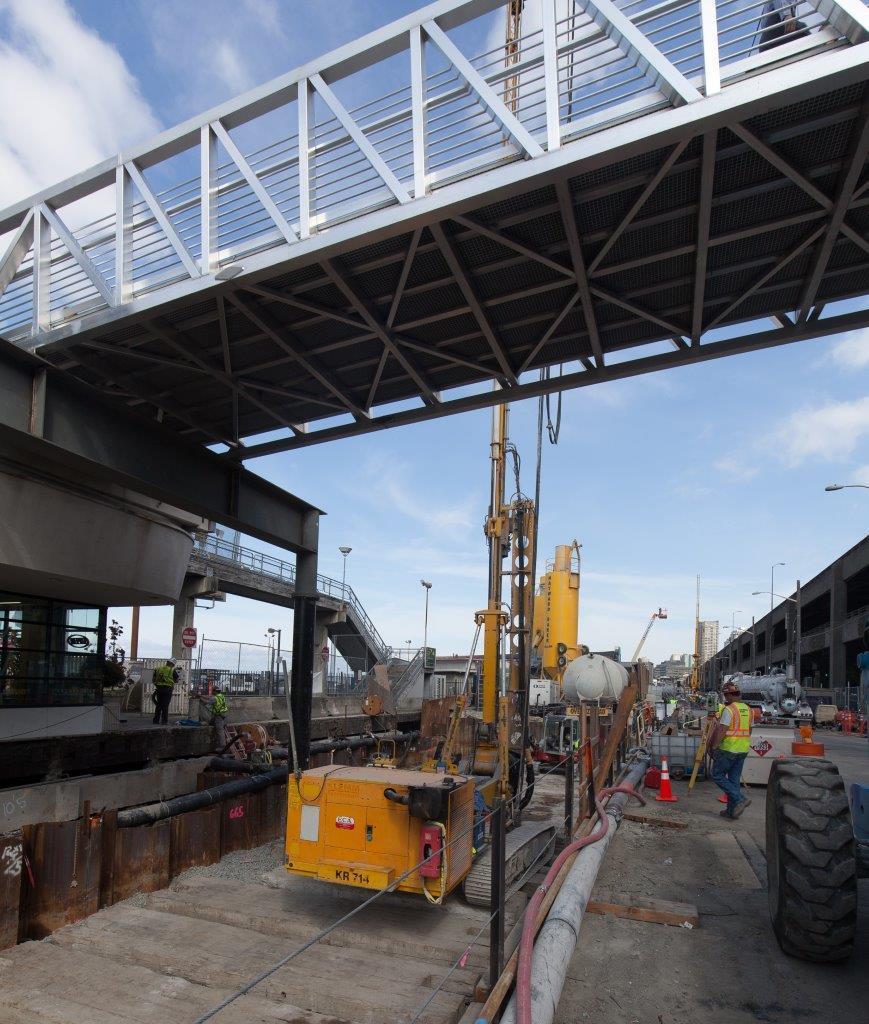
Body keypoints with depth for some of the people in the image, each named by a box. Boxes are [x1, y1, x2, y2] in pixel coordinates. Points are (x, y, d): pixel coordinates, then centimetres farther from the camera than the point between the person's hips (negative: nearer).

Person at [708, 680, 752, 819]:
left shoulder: (729, 710, -16)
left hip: (728, 749, -8)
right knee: (734, 779, 13)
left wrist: (713, 747, -14)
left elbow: (721, 731, -19)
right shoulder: (747, 709, 9)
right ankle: (732, 810, 15)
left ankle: (739, 799, -8)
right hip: (743, 750, 8)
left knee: (717, 775, 3)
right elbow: (749, 730, 18)